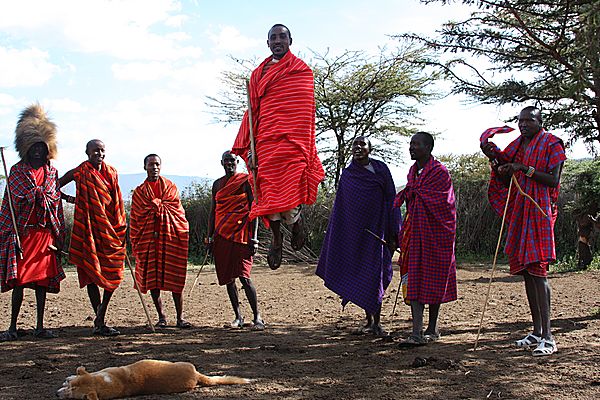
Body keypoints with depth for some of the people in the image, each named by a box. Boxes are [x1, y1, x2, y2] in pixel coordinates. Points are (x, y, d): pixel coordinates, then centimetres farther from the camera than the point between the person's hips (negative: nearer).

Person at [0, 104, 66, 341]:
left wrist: (59, 235, 9)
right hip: (22, 231, -3)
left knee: (43, 279, 4)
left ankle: (40, 327, 11)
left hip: (45, 232, 3)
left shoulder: (51, 171, 14)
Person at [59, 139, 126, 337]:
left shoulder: (111, 172, 11)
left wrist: (121, 227, 11)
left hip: (109, 228, 5)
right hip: (88, 227, -5)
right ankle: (100, 323, 2)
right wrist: (68, 198, -1)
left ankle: (100, 317, 14)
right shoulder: (79, 172, -3)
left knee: (113, 273, 1)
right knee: (92, 274, -1)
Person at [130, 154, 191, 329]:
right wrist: (135, 243, 5)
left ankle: (180, 318, 0)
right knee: (152, 278, 1)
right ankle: (161, 317, 11)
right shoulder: (139, 192, 11)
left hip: (171, 237, -1)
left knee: (175, 278, -4)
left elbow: (178, 211, 8)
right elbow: (134, 219, 10)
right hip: (148, 238, 1)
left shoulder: (170, 187, 11)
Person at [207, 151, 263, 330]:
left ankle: (257, 317, -6)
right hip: (222, 235, 6)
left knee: (243, 276, -13)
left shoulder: (245, 181, -1)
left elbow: (253, 209, -4)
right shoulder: (217, 184, 16)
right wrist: (210, 238, 12)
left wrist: (253, 238, -11)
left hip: (240, 234, -5)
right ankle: (238, 317, 15)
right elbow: (212, 211, 18)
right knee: (228, 278, 6)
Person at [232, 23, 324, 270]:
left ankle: (296, 218, 17)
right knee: (268, 191, 1)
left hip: (291, 139, -4)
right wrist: (250, 147, 4)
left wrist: (302, 149, -10)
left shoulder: (301, 70, 5)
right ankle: (276, 238, 17)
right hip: (265, 139, 4)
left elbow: (304, 112, -2)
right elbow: (253, 111, 14)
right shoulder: (258, 73, 18)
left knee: (287, 189, -15)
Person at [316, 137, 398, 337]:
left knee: (374, 276, -5)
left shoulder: (381, 169, 0)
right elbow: (340, 208, 10)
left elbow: (391, 201, 0)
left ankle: (377, 322, 5)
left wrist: (392, 235, -4)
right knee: (360, 274, 7)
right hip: (355, 232, 3)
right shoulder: (347, 174, 7)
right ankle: (369, 320, 20)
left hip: (376, 230, -3)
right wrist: (337, 236, 6)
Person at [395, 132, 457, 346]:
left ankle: (432, 328, 17)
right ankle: (417, 332, -3)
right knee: (414, 280, -2)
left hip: (435, 232, -6)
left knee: (434, 280, 4)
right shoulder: (413, 171, 12)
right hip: (415, 231, 6)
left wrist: (413, 192, -9)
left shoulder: (440, 172, -10)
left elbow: (442, 204, -15)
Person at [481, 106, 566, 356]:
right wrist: (496, 159, 1)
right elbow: (504, 181, 15)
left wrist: (525, 168, -19)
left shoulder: (551, 144, -2)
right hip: (518, 212, 7)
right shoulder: (517, 145, 17)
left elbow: (553, 180, -12)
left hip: (539, 211, -7)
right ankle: (537, 332, 16)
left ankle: (548, 337, -12)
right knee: (526, 271, 8)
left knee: (537, 271, -14)